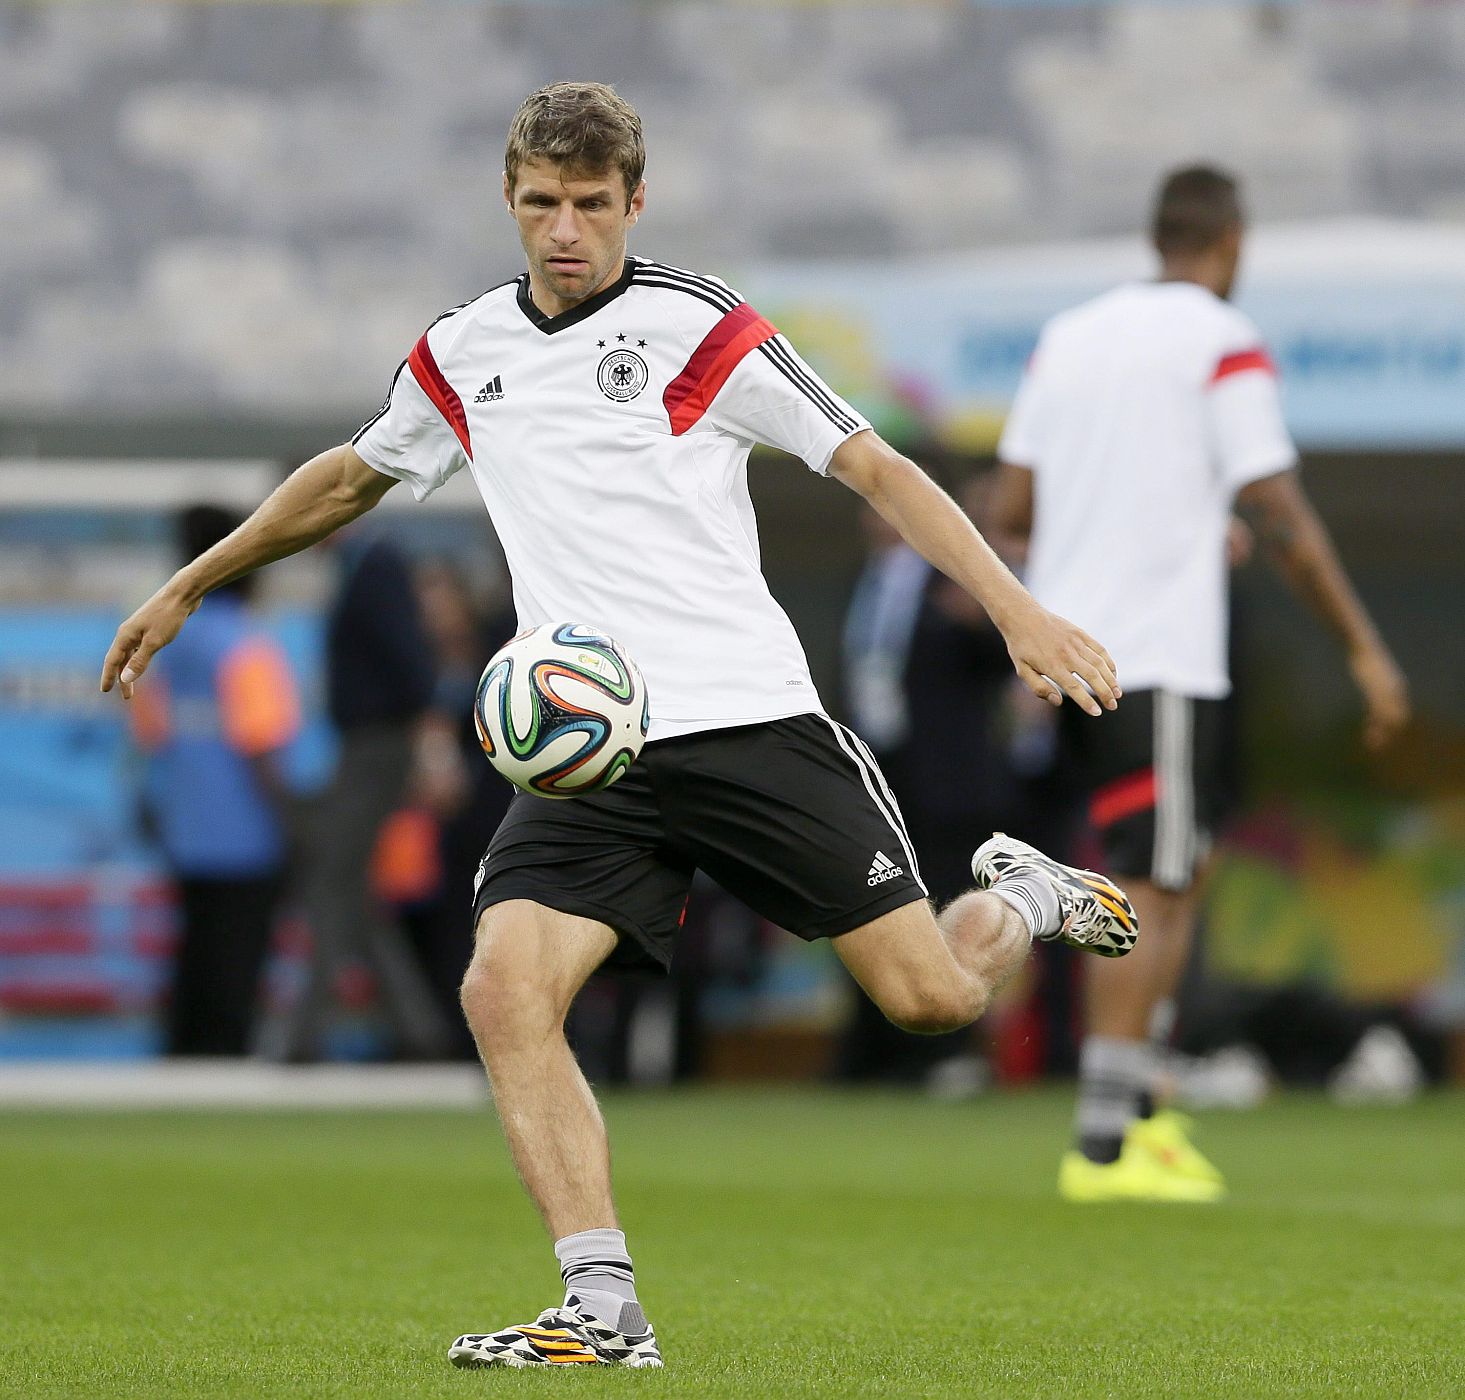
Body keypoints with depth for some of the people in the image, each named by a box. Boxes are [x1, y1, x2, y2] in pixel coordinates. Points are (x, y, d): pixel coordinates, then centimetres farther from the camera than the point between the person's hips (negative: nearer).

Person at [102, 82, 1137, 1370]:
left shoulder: (698, 329, -3)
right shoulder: (462, 356, 12)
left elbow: (872, 467, -2)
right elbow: (352, 478, 30)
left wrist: (1016, 610, -12)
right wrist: (189, 587, 36)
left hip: (750, 721, -3)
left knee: (928, 995, -7)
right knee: (504, 989, -21)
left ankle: (1018, 899, 30)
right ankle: (605, 1312, -17)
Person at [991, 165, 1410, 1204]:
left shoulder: (1069, 336, 13)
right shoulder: (1224, 343, -6)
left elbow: (1011, 509, 12)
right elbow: (1281, 515, -12)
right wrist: (1365, 648, -6)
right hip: (1161, 659, -7)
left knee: (1180, 868, 18)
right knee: (1155, 899, -5)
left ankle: (1139, 1111, 12)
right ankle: (1103, 1147, -8)